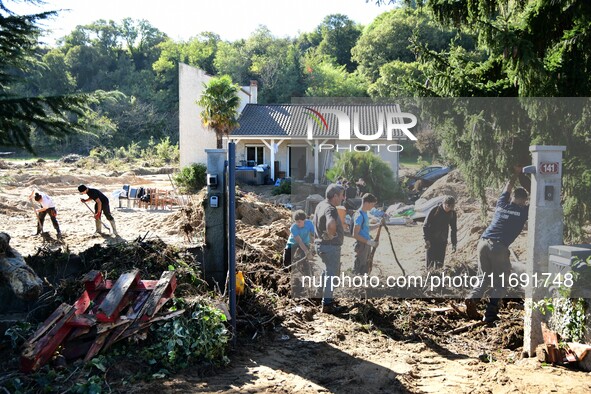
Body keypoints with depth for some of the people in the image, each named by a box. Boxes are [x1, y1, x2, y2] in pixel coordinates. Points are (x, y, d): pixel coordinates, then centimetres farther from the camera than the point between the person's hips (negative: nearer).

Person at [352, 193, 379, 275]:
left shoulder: (365, 214, 11)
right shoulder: (359, 216, -18)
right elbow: (355, 235, -21)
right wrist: (368, 242, -21)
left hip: (366, 245, 10)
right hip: (361, 245, -10)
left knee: (365, 270, 16)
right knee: (359, 271, -3)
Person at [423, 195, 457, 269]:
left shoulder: (453, 214, -1)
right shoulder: (435, 210, -13)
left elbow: (454, 229, 10)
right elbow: (425, 225, -10)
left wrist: (454, 243, 7)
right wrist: (426, 239, -16)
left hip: (442, 241, 4)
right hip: (432, 240, -3)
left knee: (440, 262, 5)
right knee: (431, 261, -6)